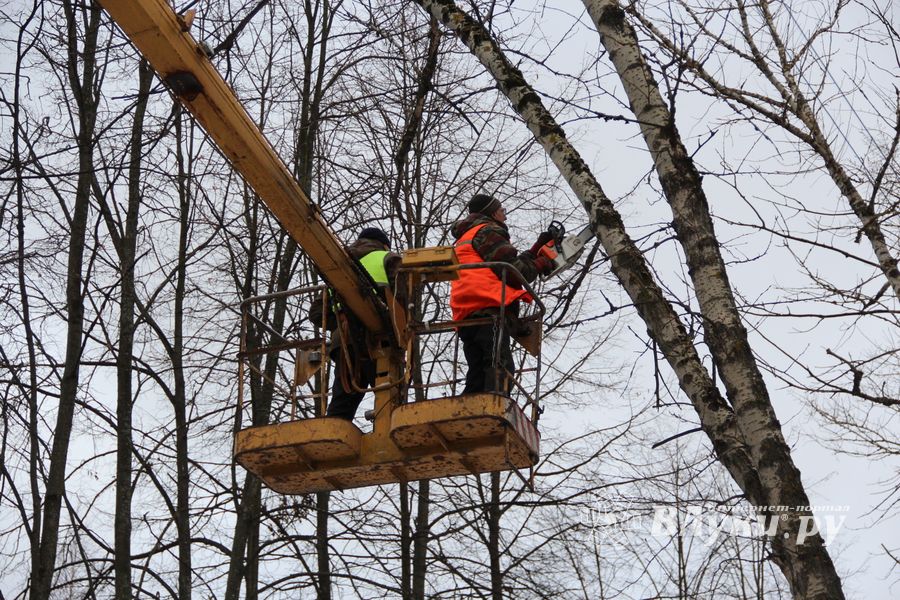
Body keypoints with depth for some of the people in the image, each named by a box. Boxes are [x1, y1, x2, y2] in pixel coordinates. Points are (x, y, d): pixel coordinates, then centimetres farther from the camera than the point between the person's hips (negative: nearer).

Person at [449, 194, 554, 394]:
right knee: (500, 370, -23)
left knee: (478, 377, 3)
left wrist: (537, 249, 34)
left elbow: (510, 264, 31)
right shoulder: (487, 231, 5)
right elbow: (513, 271, -6)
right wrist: (542, 264, 11)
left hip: (467, 314, 10)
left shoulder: (465, 239, 37)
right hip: (489, 308, -10)